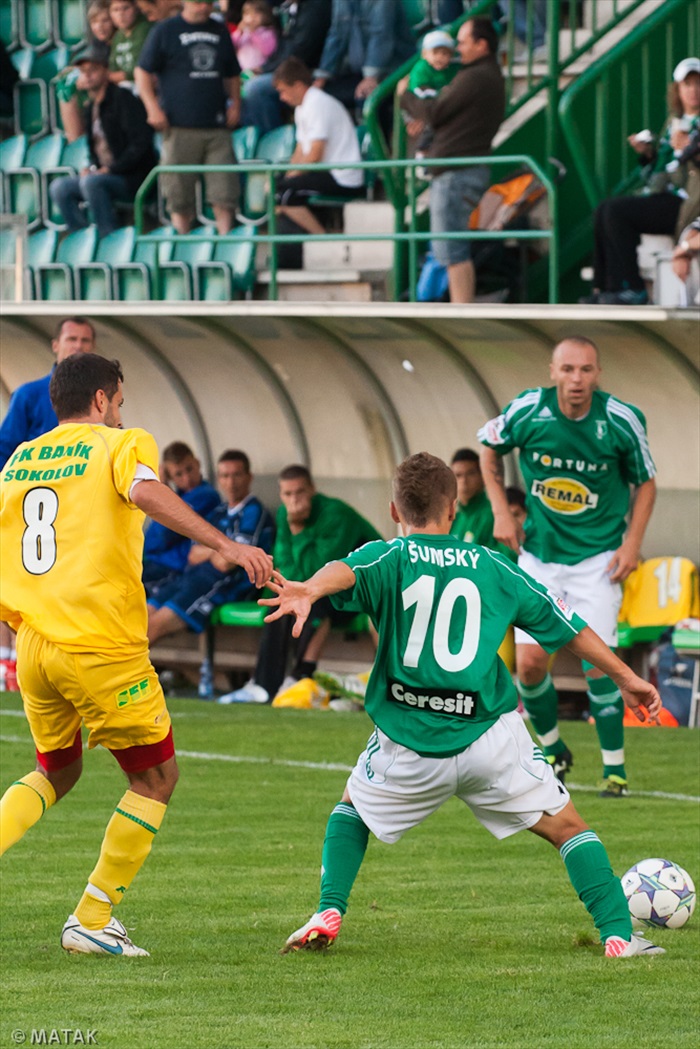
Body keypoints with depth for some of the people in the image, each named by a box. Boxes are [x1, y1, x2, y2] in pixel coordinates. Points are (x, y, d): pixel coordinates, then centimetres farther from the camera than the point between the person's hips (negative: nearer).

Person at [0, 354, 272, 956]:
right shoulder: (121, 444, 0)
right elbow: (144, 492, -23)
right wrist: (225, 545, -29)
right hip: (102, 647, -6)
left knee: (56, 774, 27)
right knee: (156, 776, 10)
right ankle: (92, 921, 6)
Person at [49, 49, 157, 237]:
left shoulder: (123, 100, -9)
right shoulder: (90, 109, 16)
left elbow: (140, 144, -16)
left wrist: (110, 169, -18)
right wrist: (93, 168, 2)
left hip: (134, 178, -8)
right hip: (105, 174, 8)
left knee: (91, 182, -33)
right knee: (59, 186, -7)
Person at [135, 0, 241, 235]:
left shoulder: (220, 32, 16)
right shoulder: (165, 31, 3)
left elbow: (232, 74, 25)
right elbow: (143, 72, 3)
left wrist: (235, 103, 8)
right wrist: (153, 108, -8)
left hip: (217, 126, 3)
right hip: (180, 127, -3)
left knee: (225, 189, -3)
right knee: (179, 191, 0)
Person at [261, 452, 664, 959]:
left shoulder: (387, 558, 3)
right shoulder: (491, 566, 10)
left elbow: (345, 572, -22)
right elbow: (569, 626, 15)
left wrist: (309, 591, -43)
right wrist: (627, 677, 25)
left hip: (408, 744, 0)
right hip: (492, 736, 0)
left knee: (352, 809, 27)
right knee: (567, 828, 13)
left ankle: (329, 913, 11)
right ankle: (618, 935, 0)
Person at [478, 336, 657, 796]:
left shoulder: (622, 421, -13)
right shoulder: (527, 411, -12)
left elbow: (645, 481, 3)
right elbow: (489, 446, 9)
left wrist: (633, 542, -8)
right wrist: (501, 512, 1)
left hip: (598, 557, -2)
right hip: (539, 553, 2)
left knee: (597, 661, -13)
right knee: (530, 662, -4)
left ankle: (615, 768, 1)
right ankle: (553, 752, 22)